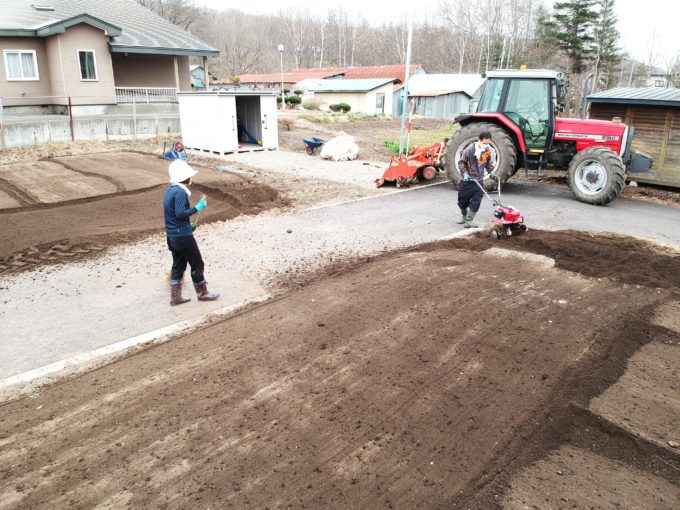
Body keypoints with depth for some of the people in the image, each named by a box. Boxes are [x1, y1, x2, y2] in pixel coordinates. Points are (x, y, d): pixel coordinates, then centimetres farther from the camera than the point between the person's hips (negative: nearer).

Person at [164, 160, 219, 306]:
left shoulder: (170, 191, 11)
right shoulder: (180, 192, -18)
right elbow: (180, 213, -26)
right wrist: (197, 208, -20)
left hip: (172, 235, 9)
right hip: (183, 236, -9)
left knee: (178, 265, 15)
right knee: (197, 264, 6)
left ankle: (175, 297, 18)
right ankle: (202, 293, 18)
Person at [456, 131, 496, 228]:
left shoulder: (488, 150, 0)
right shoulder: (470, 149, -14)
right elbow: (461, 162, -8)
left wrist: (491, 172, 2)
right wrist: (464, 173, -18)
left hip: (479, 180, 2)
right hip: (467, 180, -2)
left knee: (476, 202, -10)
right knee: (463, 200, 9)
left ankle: (468, 221, -5)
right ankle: (464, 215, 36)